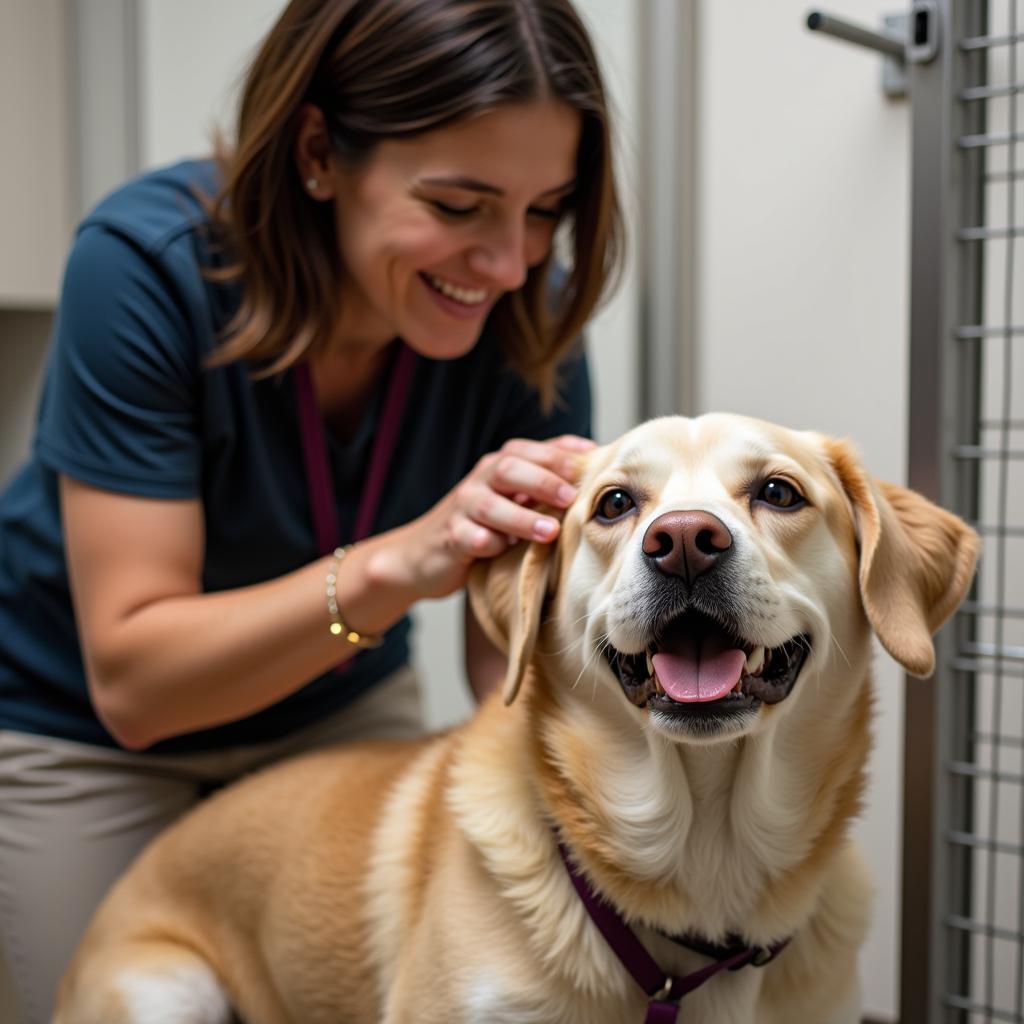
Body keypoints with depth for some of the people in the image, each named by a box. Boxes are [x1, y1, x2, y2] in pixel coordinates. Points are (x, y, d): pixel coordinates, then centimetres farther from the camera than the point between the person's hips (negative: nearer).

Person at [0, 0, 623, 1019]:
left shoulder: (527, 312, -21)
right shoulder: (147, 265, -31)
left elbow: (507, 659, -16)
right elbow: (129, 681, -31)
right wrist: (399, 564, -44)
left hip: (342, 706, 3)